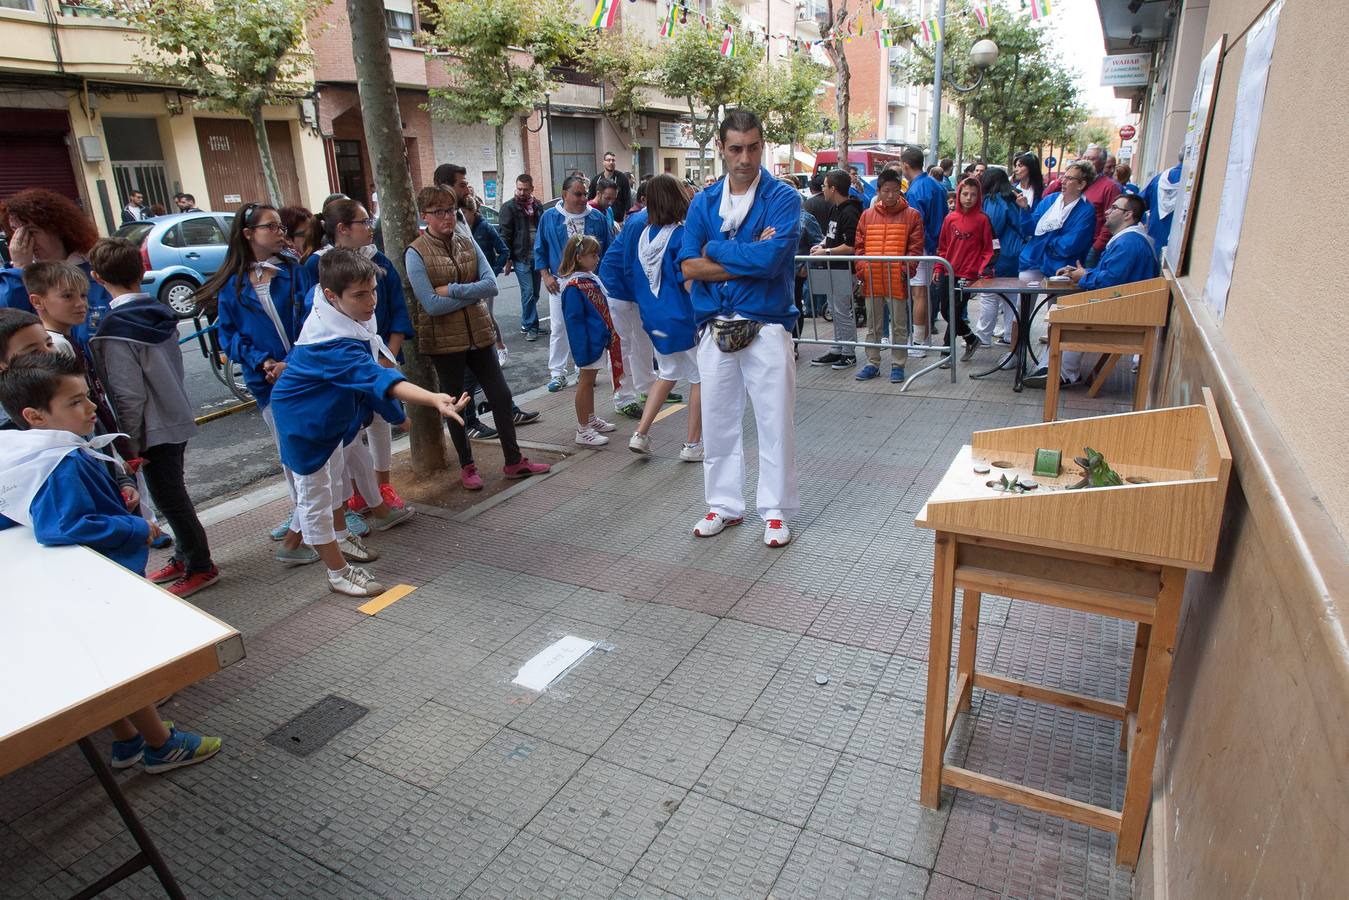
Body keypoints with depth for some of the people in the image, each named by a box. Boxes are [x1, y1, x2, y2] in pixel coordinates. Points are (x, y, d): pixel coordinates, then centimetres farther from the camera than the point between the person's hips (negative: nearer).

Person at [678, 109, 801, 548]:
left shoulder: (783, 198, -3)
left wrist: (715, 248, -8)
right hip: (715, 328, 4)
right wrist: (750, 259, -12)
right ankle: (725, 505, 27)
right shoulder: (703, 202, 8)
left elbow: (770, 259, -20)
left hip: (766, 328, -3)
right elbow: (689, 266, -5)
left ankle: (775, 511, 19)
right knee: (718, 422, 11)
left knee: (775, 423, 3)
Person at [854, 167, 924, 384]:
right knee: (873, 325, 11)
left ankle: (897, 365, 14)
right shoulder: (867, 216, 9)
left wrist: (906, 268, -13)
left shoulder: (911, 215, 2)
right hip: (871, 280, 3)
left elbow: (916, 248, -1)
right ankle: (872, 364, 21)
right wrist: (861, 269, -4)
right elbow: (860, 247, 9)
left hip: (898, 281, -2)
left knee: (899, 326, 5)